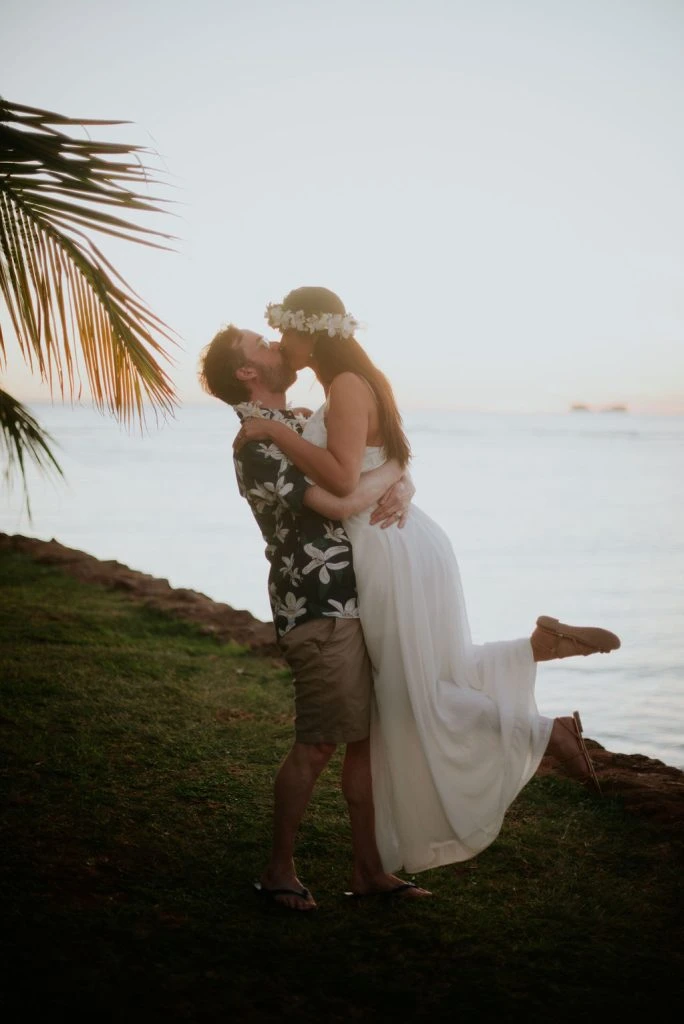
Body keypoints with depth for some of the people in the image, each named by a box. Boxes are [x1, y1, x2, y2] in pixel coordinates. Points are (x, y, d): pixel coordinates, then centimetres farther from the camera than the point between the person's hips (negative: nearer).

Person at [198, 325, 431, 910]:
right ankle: (280, 870, 16)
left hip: (360, 599, 9)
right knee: (318, 745, -2)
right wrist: (394, 466, -7)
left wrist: (401, 489, -7)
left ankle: (369, 870, 22)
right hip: (319, 609, -9)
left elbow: (387, 471, 17)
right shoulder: (259, 447, -14)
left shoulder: (307, 423, 16)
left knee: (370, 737, 11)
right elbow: (342, 503, -25)